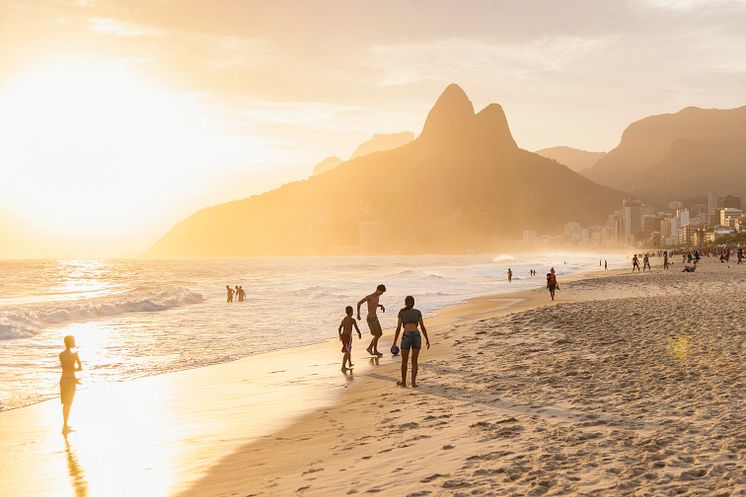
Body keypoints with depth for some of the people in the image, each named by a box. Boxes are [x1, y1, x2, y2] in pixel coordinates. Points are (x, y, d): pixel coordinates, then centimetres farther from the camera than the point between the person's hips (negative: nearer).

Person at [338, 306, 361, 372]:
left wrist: (340, 336, 31)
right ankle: (343, 367, -22)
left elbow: (339, 329, 16)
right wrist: (359, 334, 14)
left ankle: (350, 363, 44)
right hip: (348, 336, -8)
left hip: (343, 335, 8)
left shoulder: (343, 319, 11)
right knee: (347, 352, -10)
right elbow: (357, 328, -5)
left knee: (349, 349, 27)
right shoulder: (352, 320, -11)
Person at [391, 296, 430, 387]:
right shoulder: (418, 312, 13)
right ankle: (413, 382, 0)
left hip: (406, 337, -1)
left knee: (404, 361, 14)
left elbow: (398, 328, 4)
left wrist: (394, 343, 5)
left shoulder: (401, 312, 8)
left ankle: (403, 382, 22)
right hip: (416, 336, 1)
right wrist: (427, 340, 16)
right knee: (414, 361, 8)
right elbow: (422, 327, 9)